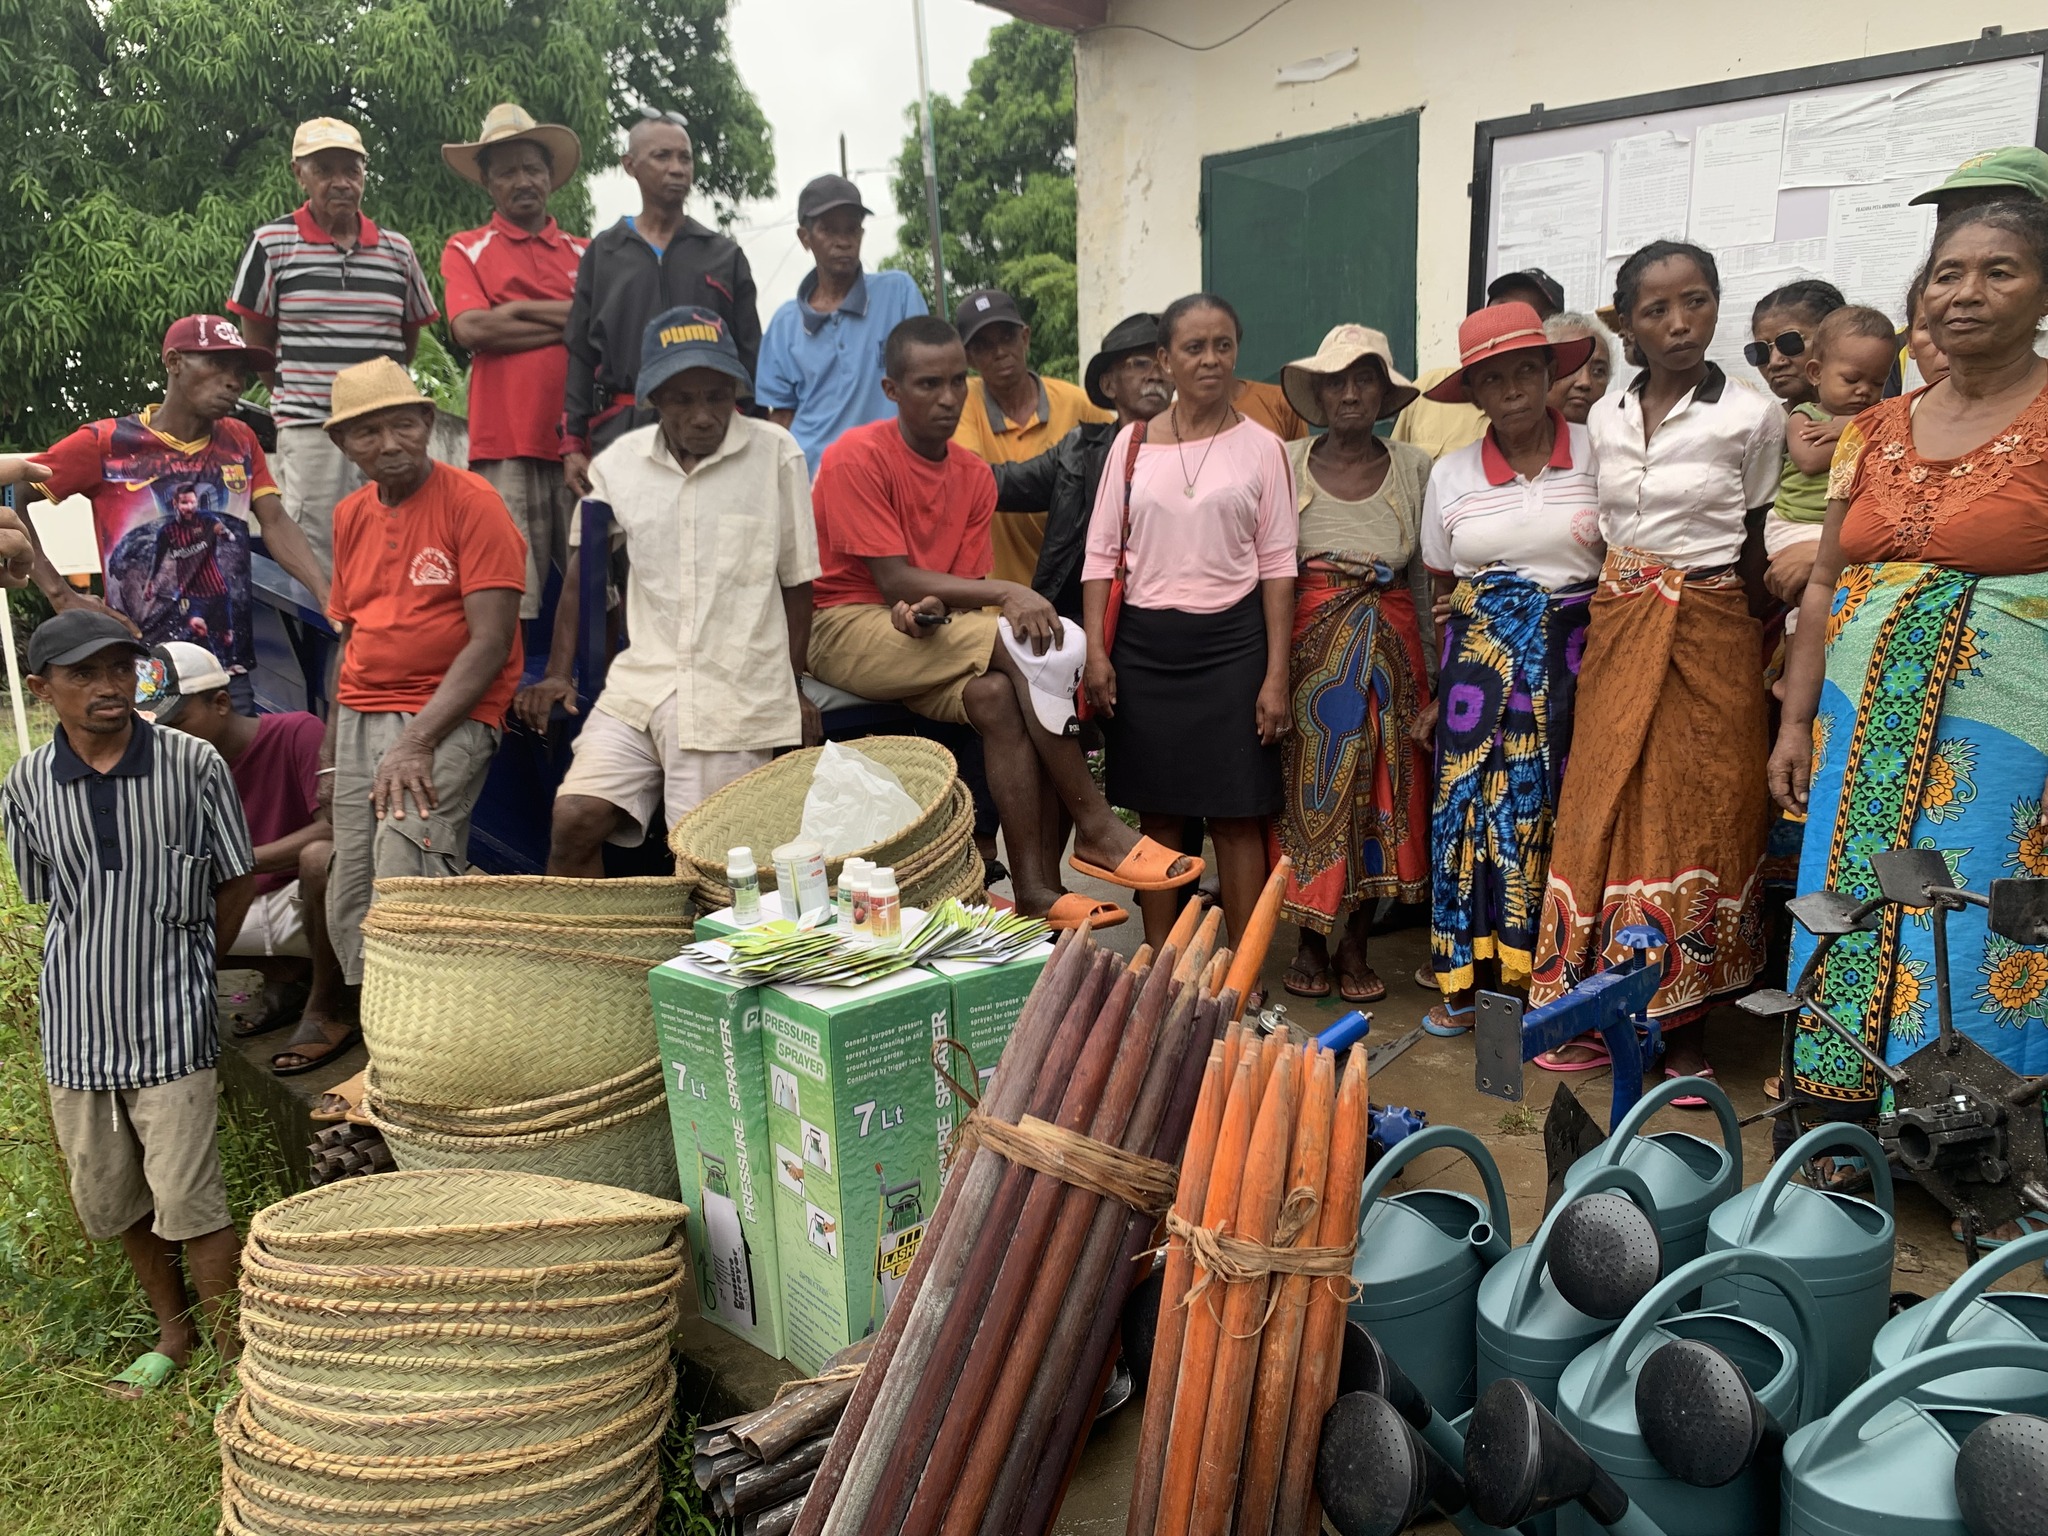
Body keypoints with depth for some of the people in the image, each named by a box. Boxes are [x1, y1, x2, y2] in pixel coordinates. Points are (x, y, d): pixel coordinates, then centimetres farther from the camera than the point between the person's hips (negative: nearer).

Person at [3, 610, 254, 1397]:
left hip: (170, 1023, -4)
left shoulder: (193, 765, -10)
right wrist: (104, 967, 7)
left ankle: (234, 1354, 15)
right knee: (108, 1199, 16)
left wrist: (182, 969, 6)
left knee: (188, 1203, -3)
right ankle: (174, 1328, 37)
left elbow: (235, 881, 1)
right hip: (77, 1024, 4)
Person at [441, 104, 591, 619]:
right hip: (507, 446, -2)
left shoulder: (585, 253, 20)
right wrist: (570, 323, 1)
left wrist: (520, 310, -3)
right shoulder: (466, 249, 16)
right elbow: (470, 328, -3)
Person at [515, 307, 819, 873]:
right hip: (639, 684, 3)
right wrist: (558, 675, 13)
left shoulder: (777, 455, -3)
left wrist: (791, 690, 4)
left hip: (738, 696, -3)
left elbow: (796, 581, 4)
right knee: (574, 820, -9)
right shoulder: (619, 463, 5)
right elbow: (583, 568, 17)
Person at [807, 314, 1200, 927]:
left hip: (923, 631, 6)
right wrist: (1007, 592, -23)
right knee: (1033, 644, -24)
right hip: (845, 627, -6)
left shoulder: (974, 476, 7)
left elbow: (963, 584, 1)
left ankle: (1036, 886, -25)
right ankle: (1095, 828, -18)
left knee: (995, 696, -26)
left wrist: (931, 609, -23)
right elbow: (893, 580, -17)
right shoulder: (856, 457, -12)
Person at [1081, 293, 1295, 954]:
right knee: (1157, 810, 8)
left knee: (1236, 815, 1)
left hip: (1231, 642, -1)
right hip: (1144, 643, 2)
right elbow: (1102, 553, 6)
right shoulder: (1133, 443, 7)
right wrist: (1095, 651, -4)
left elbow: (1277, 565, 0)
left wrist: (1276, 675, -6)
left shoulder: (1261, 447, 3)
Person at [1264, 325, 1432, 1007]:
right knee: (1309, 791, 2)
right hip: (1309, 641, -1)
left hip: (1390, 645, 2)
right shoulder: (1287, 464, 2)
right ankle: (1309, 943, 15)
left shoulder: (1415, 467, 5)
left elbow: (1429, 574, 8)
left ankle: (1355, 946, 17)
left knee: (1381, 796, 4)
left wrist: (1435, 669, 3)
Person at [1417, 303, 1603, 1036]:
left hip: (1569, 660, -1)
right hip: (1477, 662, 2)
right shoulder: (1451, 474, 6)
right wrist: (1439, 688, 7)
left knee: (1554, 808, 0)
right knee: (1468, 803, 1)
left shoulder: (1596, 455, -1)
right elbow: (1440, 589, 10)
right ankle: (1465, 975, 13)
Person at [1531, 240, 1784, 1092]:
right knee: (1608, 807, 4)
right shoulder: (1604, 418, 7)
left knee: (1692, 816, 1)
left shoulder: (1753, 417, -4)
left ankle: (1683, 1027, 14)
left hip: (1706, 633, -3)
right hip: (1617, 629, 4)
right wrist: (1617, 618, 5)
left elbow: (1758, 543, 1)